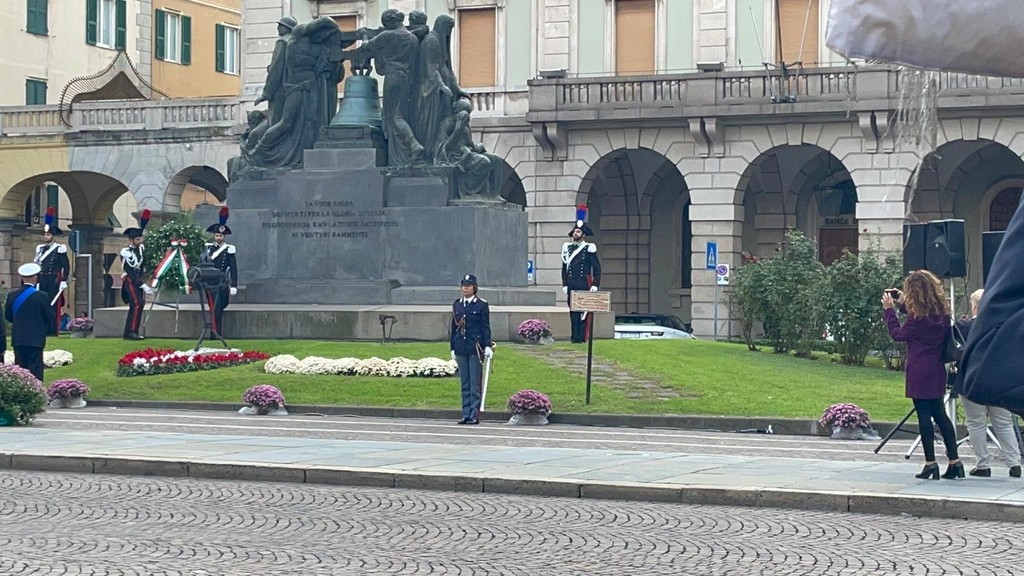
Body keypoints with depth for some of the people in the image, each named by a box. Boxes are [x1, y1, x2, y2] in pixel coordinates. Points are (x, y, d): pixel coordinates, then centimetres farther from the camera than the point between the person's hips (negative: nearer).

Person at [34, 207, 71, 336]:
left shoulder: (59, 249, -4)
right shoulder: (40, 249, 14)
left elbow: (66, 266, -6)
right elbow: (36, 266, 17)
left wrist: (64, 281, -12)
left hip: (54, 280, -6)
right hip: (42, 280, 6)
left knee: (53, 304, -5)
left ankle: (53, 330, -3)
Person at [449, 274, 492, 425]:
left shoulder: (482, 305, -1)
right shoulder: (456, 305, 12)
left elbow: (485, 327, -3)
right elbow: (454, 327, 14)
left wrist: (488, 346, -10)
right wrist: (453, 348, 12)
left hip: (476, 347, -5)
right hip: (461, 348, 5)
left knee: (475, 383, -3)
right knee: (465, 383, 7)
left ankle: (474, 415, -1)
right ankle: (466, 414, 11)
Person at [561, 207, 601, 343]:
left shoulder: (589, 248, -1)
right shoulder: (567, 247, 11)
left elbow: (597, 268, -1)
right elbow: (564, 268, 14)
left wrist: (595, 285, -9)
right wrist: (564, 285, 6)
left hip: (584, 284, -4)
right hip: (571, 284, 4)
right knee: (573, 311, 4)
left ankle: (583, 337, -3)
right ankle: (575, 336, 6)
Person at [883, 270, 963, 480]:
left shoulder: (918, 315, -15)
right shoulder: (942, 313, 5)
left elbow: (898, 334, -4)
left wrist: (889, 310, 4)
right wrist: (904, 304, 21)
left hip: (920, 372, -7)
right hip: (936, 370, 7)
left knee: (924, 416, -3)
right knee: (940, 414, 12)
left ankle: (930, 464, -3)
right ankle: (954, 461, 10)